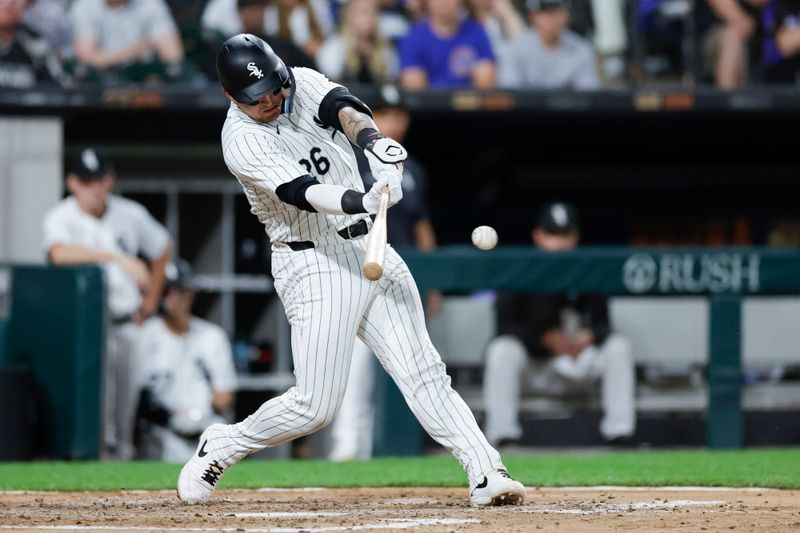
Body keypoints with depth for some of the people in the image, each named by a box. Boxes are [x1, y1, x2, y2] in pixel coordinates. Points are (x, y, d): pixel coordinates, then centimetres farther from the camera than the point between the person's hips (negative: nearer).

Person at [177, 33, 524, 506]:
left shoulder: (303, 84, 2)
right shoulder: (243, 142, -16)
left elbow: (345, 111, -17)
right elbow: (303, 192, -29)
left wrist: (374, 143, -40)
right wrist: (364, 201, -47)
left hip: (369, 249, 6)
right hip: (315, 266, -6)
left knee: (423, 373, -2)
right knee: (315, 406, -6)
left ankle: (486, 474, -8)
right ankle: (220, 447, 15)